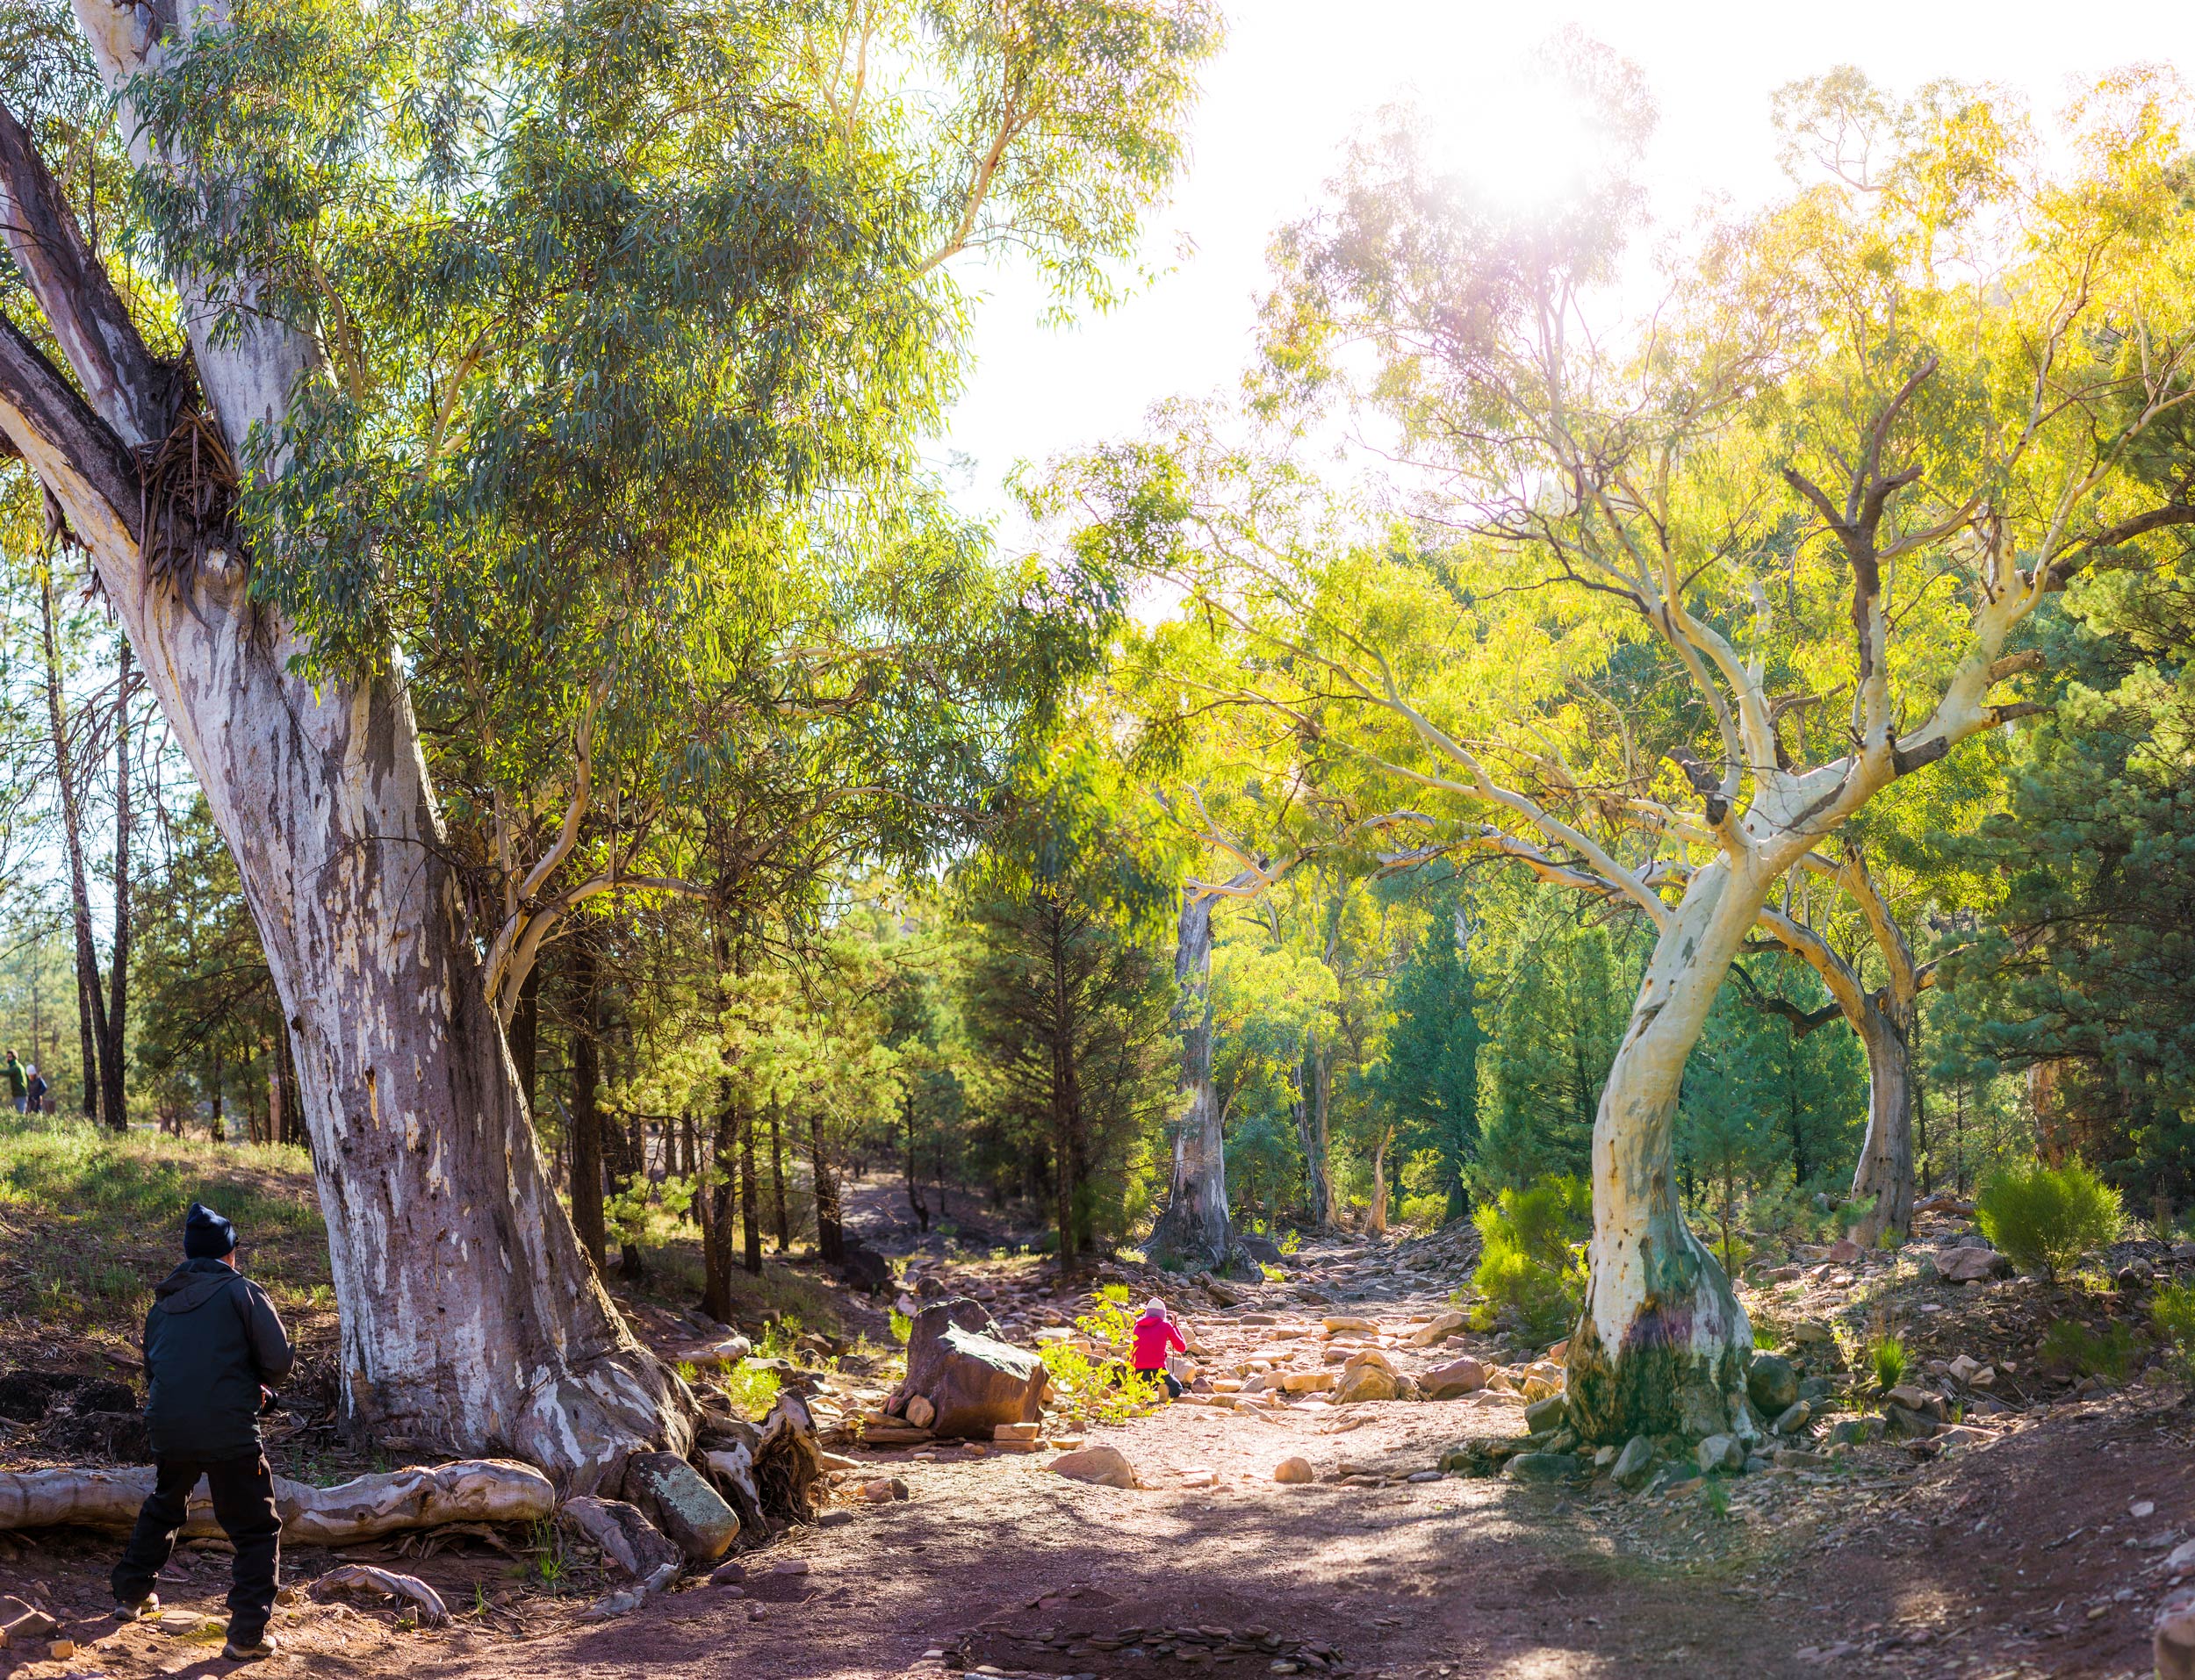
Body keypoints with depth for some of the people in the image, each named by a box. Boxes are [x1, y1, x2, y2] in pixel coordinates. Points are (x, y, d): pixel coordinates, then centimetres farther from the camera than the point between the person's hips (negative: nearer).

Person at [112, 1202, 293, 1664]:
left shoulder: (162, 1303, 16)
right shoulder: (241, 1291, -2)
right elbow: (279, 1358, -8)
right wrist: (260, 1387, 14)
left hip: (167, 1430, 6)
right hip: (230, 1432, -6)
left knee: (164, 1507, 33)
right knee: (257, 1530, 5)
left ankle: (131, 1596, 41)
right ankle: (248, 1634, -2)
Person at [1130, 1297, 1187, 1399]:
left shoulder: (1138, 1326, 12)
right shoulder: (1166, 1325, 2)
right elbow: (1182, 1348, 10)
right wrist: (1175, 1327, 20)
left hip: (1139, 1372, 4)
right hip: (1157, 1371, -4)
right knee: (1177, 1389, 21)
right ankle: (1166, 1395, -9)